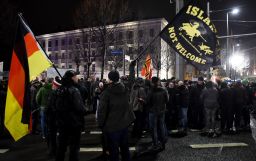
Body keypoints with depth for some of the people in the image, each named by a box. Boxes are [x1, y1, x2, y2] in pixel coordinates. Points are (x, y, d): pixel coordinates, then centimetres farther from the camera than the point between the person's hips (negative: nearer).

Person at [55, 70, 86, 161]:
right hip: (74, 123, -7)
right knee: (74, 146, 7)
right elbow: (79, 108, -26)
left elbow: (56, 106, 10)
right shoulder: (74, 90, -20)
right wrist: (84, 111, -6)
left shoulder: (59, 90, 3)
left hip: (62, 122, 7)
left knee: (61, 145, 21)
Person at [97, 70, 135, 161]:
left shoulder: (106, 92, -17)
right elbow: (128, 106, 8)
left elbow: (102, 110, -15)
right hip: (124, 124, 6)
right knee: (125, 148, 21)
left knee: (114, 151, 9)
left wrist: (101, 124, -3)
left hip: (112, 126, -5)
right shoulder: (124, 90, -1)